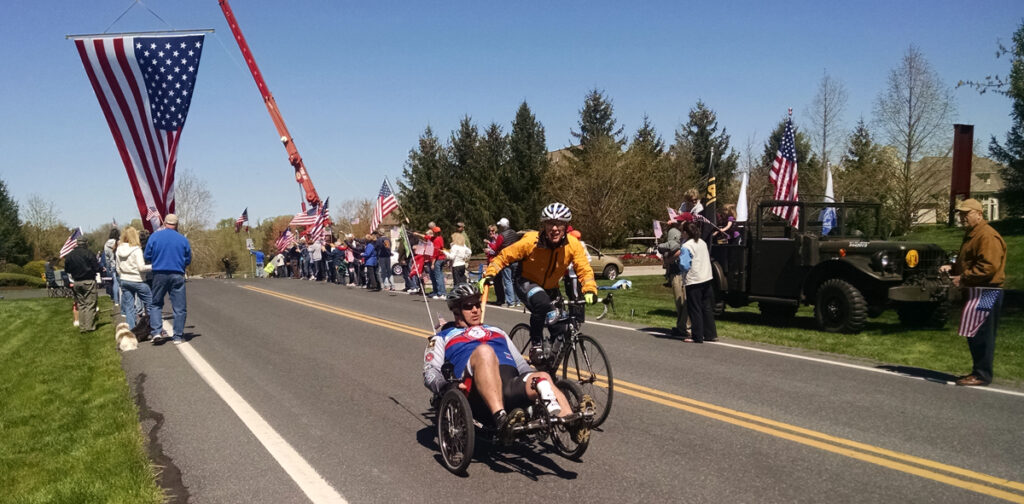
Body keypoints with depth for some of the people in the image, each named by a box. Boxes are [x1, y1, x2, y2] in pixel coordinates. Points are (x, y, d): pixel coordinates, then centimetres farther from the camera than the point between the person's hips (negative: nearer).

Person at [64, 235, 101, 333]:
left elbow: (67, 270, 11)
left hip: (77, 282, 5)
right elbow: (97, 268, -13)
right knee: (90, 304, 0)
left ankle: (82, 327, 13)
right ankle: (89, 326, -2)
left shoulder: (69, 256, 4)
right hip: (89, 281, -5)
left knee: (81, 305, 13)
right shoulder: (88, 254, -13)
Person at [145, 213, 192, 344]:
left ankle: (156, 331, 2)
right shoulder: (183, 239, -1)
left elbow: (147, 257, 3)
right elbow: (188, 260, 5)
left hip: (159, 275, 1)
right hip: (177, 276, -1)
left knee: (156, 304, 16)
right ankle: (178, 336, 8)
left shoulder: (154, 236, -1)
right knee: (179, 307, 6)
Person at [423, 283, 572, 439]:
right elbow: (430, 373, 13)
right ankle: (500, 418, -51)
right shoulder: (443, 337, 28)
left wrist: (536, 379, 9)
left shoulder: (497, 332, 38)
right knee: (483, 350, -35)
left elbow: (521, 365, 32)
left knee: (543, 378, -30)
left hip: (513, 385, 4)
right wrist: (448, 385, -11)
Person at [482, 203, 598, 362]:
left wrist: (589, 290, -36)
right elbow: (505, 256, -16)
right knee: (541, 302, -39)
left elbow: (584, 269, -18)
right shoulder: (531, 241, -27)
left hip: (550, 289, 4)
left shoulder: (573, 244, -19)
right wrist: (489, 274, -30)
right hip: (526, 284, -4)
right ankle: (536, 343, -18)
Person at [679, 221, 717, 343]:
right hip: (707, 279, 7)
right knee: (707, 308, 14)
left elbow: (684, 266, -20)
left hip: (694, 281, -7)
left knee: (695, 310, 1)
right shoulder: (702, 243, 9)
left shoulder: (686, 246, -15)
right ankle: (710, 334, 18)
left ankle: (697, 337, 5)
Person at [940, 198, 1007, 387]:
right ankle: (979, 371, 22)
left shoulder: (987, 236, -16)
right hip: (975, 292, 11)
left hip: (985, 293, -11)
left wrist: (964, 278, -18)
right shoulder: (971, 235, 19)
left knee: (981, 335, -7)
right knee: (975, 335, 14)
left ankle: (982, 375, -1)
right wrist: (951, 268, 11)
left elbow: (988, 267, -24)